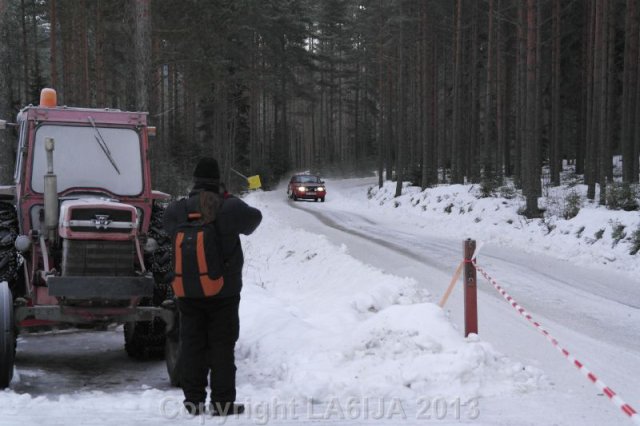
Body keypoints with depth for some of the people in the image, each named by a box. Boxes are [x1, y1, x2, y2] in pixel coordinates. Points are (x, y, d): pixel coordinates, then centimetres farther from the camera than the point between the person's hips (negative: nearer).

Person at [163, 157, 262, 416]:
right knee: (222, 345, 4)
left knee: (191, 344, 10)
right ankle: (222, 402, 4)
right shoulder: (230, 208, -13)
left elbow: (169, 225, 16)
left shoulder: (177, 210, -7)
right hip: (224, 289, -2)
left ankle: (194, 400, 13)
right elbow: (254, 219, 5)